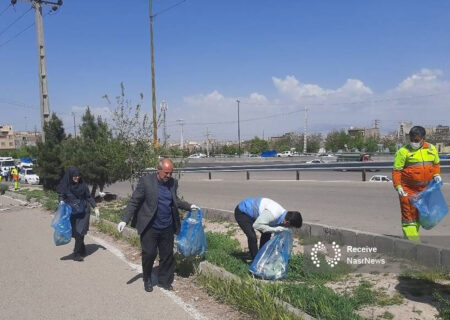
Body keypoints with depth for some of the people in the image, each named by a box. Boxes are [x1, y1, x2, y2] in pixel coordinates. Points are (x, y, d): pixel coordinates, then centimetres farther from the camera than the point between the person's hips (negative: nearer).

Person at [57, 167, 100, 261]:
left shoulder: (82, 185, 1)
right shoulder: (65, 186, -3)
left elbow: (89, 197, 8)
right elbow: (61, 196, 2)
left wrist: (95, 207, 2)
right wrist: (62, 203, -21)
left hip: (83, 212, 0)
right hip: (71, 213, 0)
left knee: (80, 232, -5)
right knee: (76, 233, 1)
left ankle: (77, 253, 8)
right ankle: (82, 250, 17)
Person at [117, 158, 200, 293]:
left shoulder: (173, 183, 3)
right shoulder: (146, 181, -12)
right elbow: (134, 202, -10)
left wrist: (189, 206, 9)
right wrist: (125, 220, -16)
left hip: (167, 227, 4)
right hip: (149, 228, -4)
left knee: (167, 255, 10)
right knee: (149, 254, 2)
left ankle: (164, 281, 27)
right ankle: (147, 280, 26)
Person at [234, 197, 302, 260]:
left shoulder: (283, 213, -7)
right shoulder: (273, 214, -36)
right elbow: (256, 225, -33)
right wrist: (274, 229, -31)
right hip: (241, 212, -9)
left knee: (267, 234, 10)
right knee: (252, 237, -19)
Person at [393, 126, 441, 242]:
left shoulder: (431, 149, 6)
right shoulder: (403, 151, -9)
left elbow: (436, 164, 19)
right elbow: (396, 171, -8)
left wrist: (436, 175, 0)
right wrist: (398, 186, -18)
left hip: (425, 188, 5)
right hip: (408, 189, -5)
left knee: (419, 212, 14)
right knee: (409, 212, -5)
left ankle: (414, 234, 28)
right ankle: (410, 237, 0)